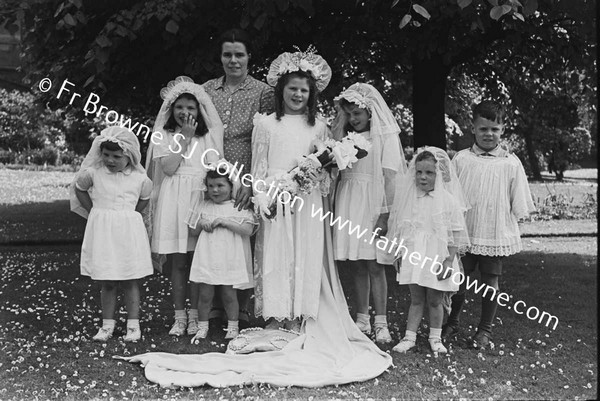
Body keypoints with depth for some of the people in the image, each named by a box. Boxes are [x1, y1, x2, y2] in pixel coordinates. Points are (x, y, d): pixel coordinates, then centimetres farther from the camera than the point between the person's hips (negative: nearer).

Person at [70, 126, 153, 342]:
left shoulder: (140, 178, -2)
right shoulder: (94, 173, -3)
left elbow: (144, 199, 16)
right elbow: (79, 188, 14)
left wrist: (128, 215, 7)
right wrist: (93, 211, 8)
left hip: (128, 232, 0)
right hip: (102, 232, 0)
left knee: (130, 282, 4)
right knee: (107, 283, 6)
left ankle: (133, 325, 12)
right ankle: (107, 324, 15)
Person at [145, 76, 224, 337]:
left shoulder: (208, 136, 8)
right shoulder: (164, 136, 5)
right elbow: (169, 168, -8)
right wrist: (184, 137, -6)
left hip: (202, 198, 1)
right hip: (174, 200, 0)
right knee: (178, 262, 3)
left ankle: (195, 315, 10)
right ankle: (179, 316, 11)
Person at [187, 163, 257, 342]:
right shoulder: (203, 206, 8)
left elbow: (248, 229, -16)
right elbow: (194, 231, 13)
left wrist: (224, 221, -19)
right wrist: (201, 224, -9)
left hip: (229, 259, -2)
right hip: (207, 258, 2)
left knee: (229, 294, 6)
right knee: (205, 294, 6)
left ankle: (233, 327, 20)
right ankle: (202, 327, 18)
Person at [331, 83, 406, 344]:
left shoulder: (386, 136, -2)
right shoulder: (345, 137, 13)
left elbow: (389, 178, -8)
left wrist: (385, 214, -14)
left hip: (373, 204, -4)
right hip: (348, 204, 5)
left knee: (374, 265, -3)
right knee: (357, 265, 7)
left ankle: (380, 323, 4)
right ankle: (362, 319, 16)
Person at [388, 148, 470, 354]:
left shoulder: (448, 200, -8)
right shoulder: (409, 199, 3)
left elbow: (455, 235, -7)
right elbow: (400, 231, 10)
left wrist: (449, 261, -11)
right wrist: (399, 256, 8)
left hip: (437, 260, -3)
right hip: (413, 259, 3)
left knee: (434, 300, 8)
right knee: (416, 299, 9)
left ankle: (435, 338, 24)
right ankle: (409, 336, 15)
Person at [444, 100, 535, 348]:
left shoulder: (511, 163, -1)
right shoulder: (461, 159, 0)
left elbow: (519, 205, 5)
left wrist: (511, 230, 2)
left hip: (497, 235, 0)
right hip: (464, 234, 0)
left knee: (490, 281, 8)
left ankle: (485, 329, 23)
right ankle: (451, 324, 27)